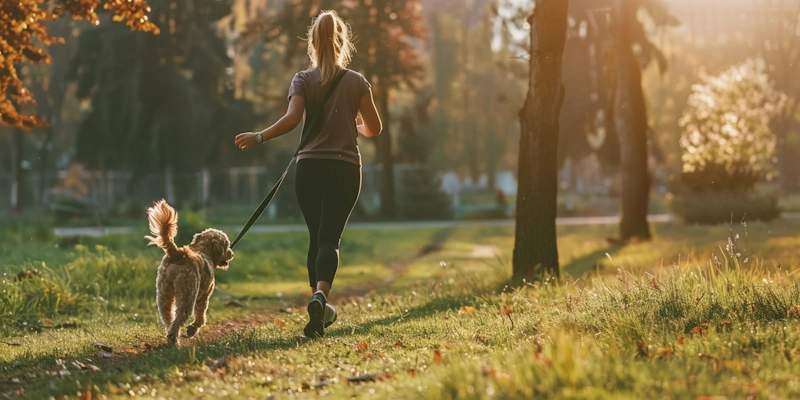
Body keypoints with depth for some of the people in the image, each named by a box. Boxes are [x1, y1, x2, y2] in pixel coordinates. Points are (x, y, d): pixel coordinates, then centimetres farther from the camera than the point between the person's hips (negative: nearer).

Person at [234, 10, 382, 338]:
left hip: (309, 167, 1)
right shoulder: (356, 81, 3)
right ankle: (319, 296, -35)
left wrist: (259, 137, -17)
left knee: (317, 237, 16)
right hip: (345, 169, -1)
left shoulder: (303, 80, 0)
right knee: (330, 238, -8)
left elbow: (292, 118, -17)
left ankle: (320, 306, 22)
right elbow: (374, 128, 6)